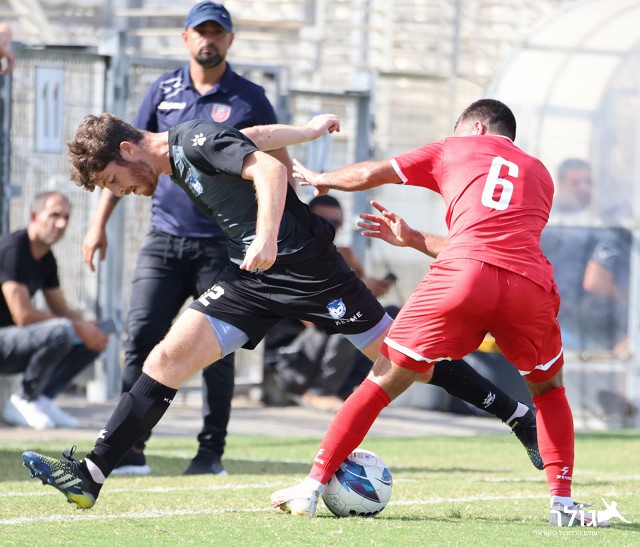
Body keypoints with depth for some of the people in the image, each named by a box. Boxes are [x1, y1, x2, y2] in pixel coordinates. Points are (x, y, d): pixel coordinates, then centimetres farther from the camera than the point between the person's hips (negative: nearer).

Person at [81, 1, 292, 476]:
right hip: (164, 238, 2)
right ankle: (130, 448, -7)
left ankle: (211, 452, 8)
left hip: (222, 244, -2)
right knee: (142, 336, -8)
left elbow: (281, 168, 6)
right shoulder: (164, 91, 9)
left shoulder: (249, 99, 2)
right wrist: (100, 222, 7)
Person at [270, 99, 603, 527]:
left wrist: (319, 179, 45)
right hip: (531, 282, 2)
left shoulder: (457, 149, 24)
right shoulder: (540, 175, 33)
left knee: (383, 381, 9)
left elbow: (369, 175, 24)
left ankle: (311, 489, 6)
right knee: (549, 390, 28)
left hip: (461, 279, -2)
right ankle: (563, 503, 15)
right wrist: (411, 238, 45)